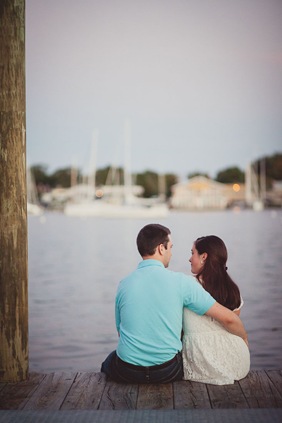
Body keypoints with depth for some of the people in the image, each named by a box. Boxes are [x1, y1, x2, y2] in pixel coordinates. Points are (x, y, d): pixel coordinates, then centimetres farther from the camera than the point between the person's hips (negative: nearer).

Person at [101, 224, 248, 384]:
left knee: (109, 362, 35)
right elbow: (227, 318, -8)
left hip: (127, 373, 1)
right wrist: (244, 338, 12)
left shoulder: (124, 284, -1)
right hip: (167, 373, -1)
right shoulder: (181, 282, -9)